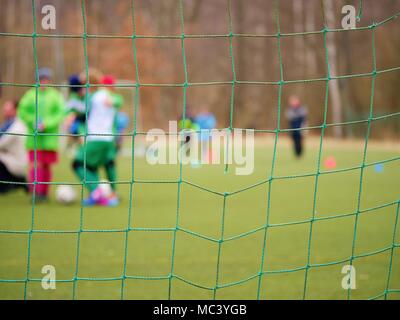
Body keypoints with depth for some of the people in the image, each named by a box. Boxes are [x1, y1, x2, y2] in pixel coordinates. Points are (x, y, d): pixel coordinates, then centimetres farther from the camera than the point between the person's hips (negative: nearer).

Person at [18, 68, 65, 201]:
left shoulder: (55, 95, 2)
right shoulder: (30, 94, 4)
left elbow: (60, 114, -5)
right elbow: (22, 111, 2)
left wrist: (46, 124, -18)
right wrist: (33, 122, -14)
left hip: (50, 136, 0)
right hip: (34, 136, 0)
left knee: (47, 166, 6)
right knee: (35, 165, -10)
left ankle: (44, 193, 18)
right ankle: (35, 192, -12)